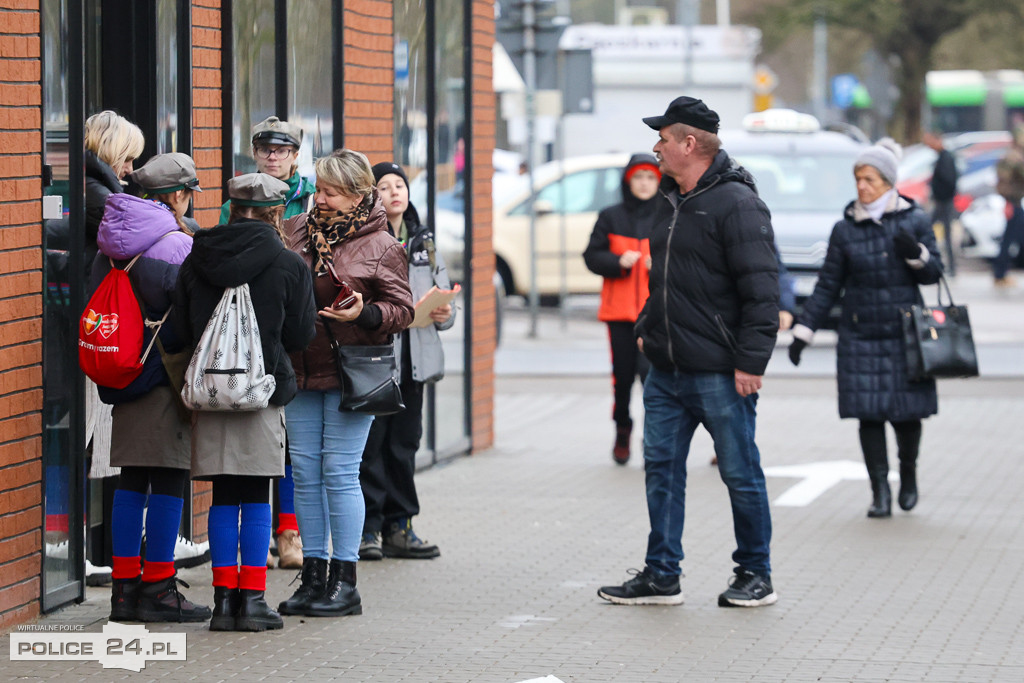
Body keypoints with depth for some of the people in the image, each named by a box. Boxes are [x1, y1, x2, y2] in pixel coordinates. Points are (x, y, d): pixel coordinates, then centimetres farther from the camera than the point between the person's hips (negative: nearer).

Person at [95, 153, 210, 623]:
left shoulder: (112, 245, 9)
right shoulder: (177, 245, -13)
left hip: (124, 376, 7)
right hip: (168, 373, -7)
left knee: (131, 479, 11)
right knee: (169, 479, -2)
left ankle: (125, 585, 12)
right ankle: (157, 588, -1)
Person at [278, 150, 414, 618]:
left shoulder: (382, 246, -4)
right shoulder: (295, 232, 8)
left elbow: (402, 310, -2)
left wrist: (364, 314, -19)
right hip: (300, 369, 5)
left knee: (340, 471, -5)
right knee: (305, 471, 6)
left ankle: (344, 581, 2)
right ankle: (313, 577, 13)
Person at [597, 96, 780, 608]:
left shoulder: (735, 203, -13)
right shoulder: (673, 203, 15)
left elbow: (760, 288, -17)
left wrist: (750, 360, -20)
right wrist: (648, 328, 18)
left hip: (720, 373, -9)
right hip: (667, 370, 9)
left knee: (740, 474, 2)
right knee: (661, 469, 7)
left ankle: (754, 575, 12)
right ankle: (661, 576, 12)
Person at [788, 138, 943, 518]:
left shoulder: (914, 221, 2)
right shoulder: (846, 230, 3)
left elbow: (933, 273, 4)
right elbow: (828, 286, 7)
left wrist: (916, 255, -17)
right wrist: (803, 331, 4)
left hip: (905, 333, 0)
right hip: (860, 337, 0)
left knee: (907, 411, 2)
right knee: (869, 414, -6)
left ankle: (908, 474, 29)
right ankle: (880, 491, -1)